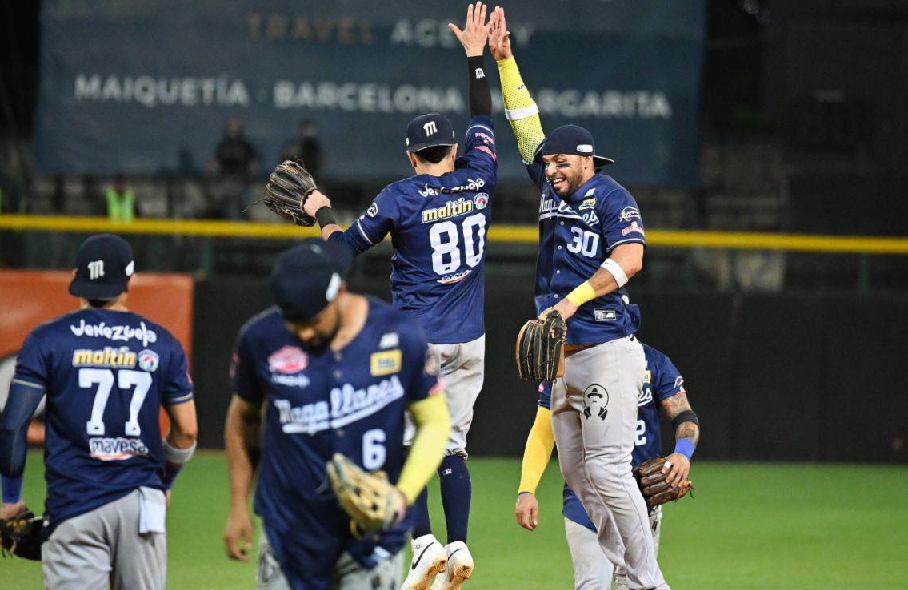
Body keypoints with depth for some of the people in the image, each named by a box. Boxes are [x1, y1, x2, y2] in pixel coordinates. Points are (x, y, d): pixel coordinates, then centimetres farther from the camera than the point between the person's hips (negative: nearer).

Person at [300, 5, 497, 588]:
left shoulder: (401, 197, -9)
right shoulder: (479, 181, 2)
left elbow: (345, 246, -5)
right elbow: (484, 120, 17)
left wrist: (321, 212, 13)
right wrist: (476, 56, 25)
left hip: (418, 341, -5)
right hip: (471, 339, 5)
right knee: (452, 443, 11)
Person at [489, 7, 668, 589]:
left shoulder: (612, 196, -5)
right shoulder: (555, 190, 16)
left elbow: (629, 259, -19)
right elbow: (527, 126, 22)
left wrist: (573, 300, -23)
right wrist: (504, 60, 19)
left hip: (608, 352, -8)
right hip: (566, 360, 9)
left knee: (608, 469, -15)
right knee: (576, 471, 5)